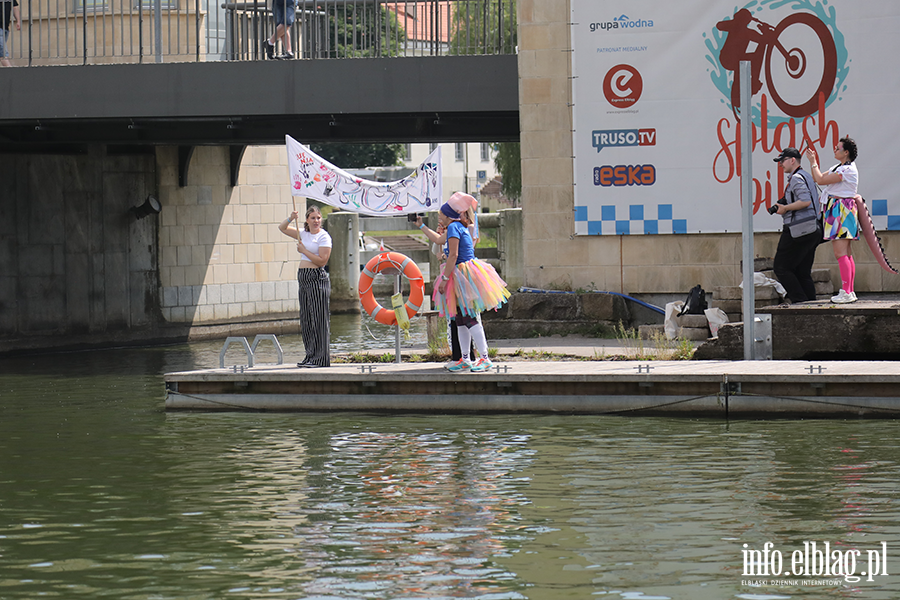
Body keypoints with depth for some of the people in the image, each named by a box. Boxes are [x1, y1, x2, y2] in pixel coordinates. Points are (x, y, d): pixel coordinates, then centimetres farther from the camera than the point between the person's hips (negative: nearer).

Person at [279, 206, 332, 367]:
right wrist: (291, 218, 4)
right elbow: (282, 228, 23)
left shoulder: (324, 237, -7)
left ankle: (320, 358, -6)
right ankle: (310, 356, 13)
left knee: (318, 319, -7)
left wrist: (304, 251, -11)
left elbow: (322, 260, -15)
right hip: (303, 278, 8)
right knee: (306, 319, 8)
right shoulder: (303, 234, 15)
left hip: (317, 277, -8)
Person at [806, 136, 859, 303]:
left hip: (842, 211, -11)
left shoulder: (848, 169, -14)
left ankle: (846, 292, -17)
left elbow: (821, 180, -17)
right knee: (845, 254, 10)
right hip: (835, 211, 11)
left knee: (840, 253, -14)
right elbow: (818, 178, 25)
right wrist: (813, 161, 15)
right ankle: (849, 291, 12)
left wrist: (813, 162, -5)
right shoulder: (838, 167, 18)